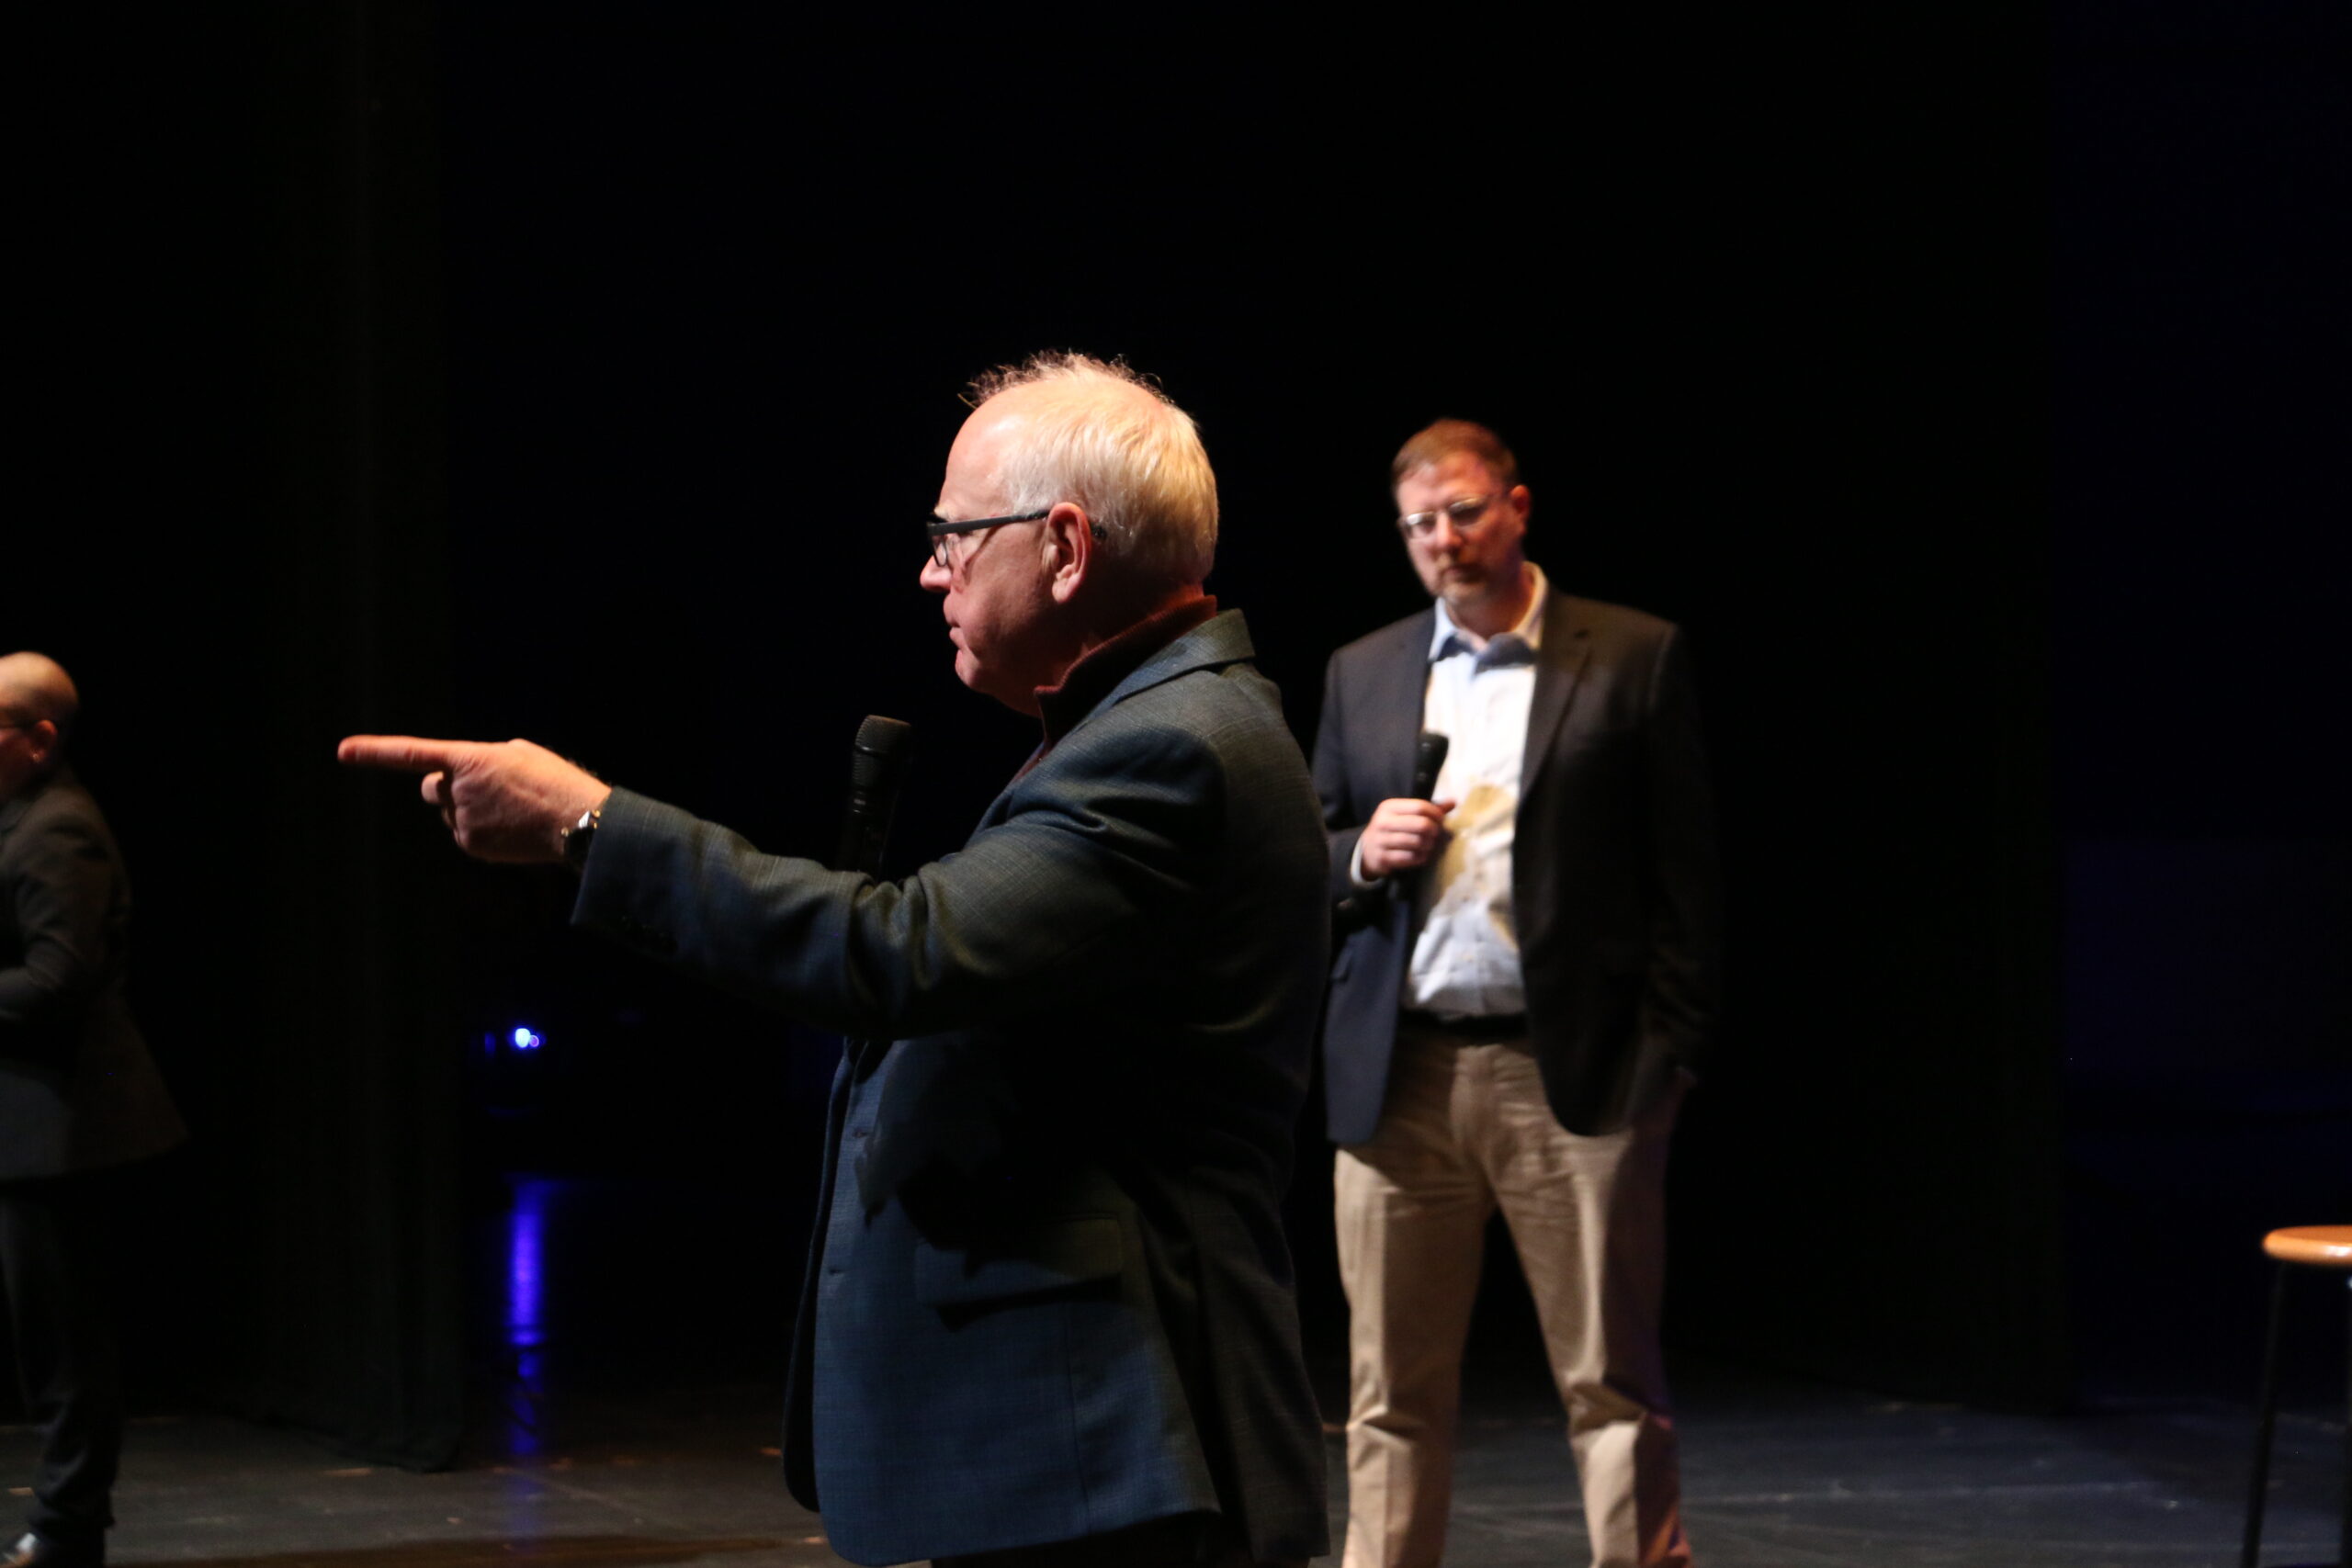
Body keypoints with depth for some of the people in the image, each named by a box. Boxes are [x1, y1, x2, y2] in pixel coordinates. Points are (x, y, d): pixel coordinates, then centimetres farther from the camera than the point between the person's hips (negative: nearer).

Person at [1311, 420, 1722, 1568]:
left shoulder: (1633, 658, 2)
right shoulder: (1361, 674, 14)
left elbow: (1683, 874, 0)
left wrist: (1669, 1054, -7)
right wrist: (1363, 857, -5)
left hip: (1573, 1078, -3)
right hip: (1400, 1078, 4)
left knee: (1611, 1382, 0)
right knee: (1392, 1393, 6)